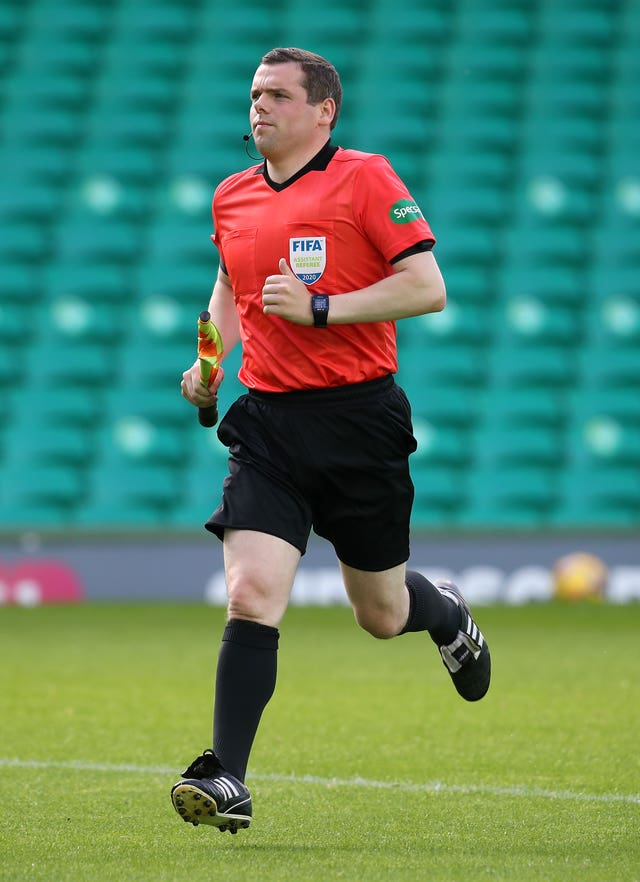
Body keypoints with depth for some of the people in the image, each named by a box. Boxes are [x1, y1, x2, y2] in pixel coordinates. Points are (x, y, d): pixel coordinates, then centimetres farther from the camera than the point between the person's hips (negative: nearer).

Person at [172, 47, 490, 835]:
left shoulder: (365, 178, -7)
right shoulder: (232, 198, 10)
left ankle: (449, 618, 47)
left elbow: (427, 288, -12)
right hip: (268, 421, 3)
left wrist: (319, 308, -19)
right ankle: (226, 781, -15)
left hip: (358, 416, -3)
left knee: (383, 615, 10)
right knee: (251, 597, -15)